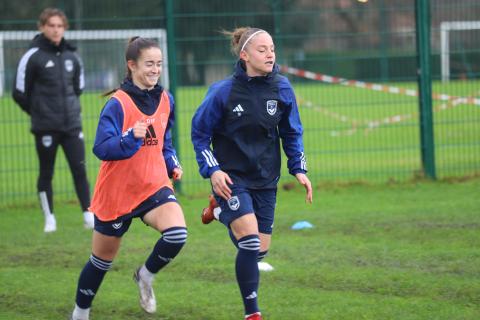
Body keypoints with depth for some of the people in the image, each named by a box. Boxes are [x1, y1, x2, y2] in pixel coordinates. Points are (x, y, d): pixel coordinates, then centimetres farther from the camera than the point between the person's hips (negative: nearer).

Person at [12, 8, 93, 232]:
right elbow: (20, 93, -1)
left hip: (72, 124, 3)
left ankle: (88, 216, 2)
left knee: (80, 170, -2)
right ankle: (49, 219, 15)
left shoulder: (71, 57, 8)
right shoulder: (33, 57, -6)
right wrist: (38, 112, 8)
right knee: (46, 173, 4)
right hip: (45, 127, -3)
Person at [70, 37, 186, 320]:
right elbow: (101, 148, -24)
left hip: (155, 186, 4)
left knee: (177, 233, -25)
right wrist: (131, 137, -39)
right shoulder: (117, 104, -17)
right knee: (103, 260, 10)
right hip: (117, 192, -4)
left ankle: (146, 276, 5)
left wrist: (172, 163, 4)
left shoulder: (165, 100, 2)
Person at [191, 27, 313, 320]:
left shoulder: (282, 89, -4)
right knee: (250, 242, -19)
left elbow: (292, 132, 9)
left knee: (261, 249, 9)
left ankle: (223, 212, 41)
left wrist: (299, 169, 0)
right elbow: (199, 133, -4)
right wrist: (212, 170, -15)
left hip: (266, 179, 4)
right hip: (232, 177, -4)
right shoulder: (223, 92, -14)